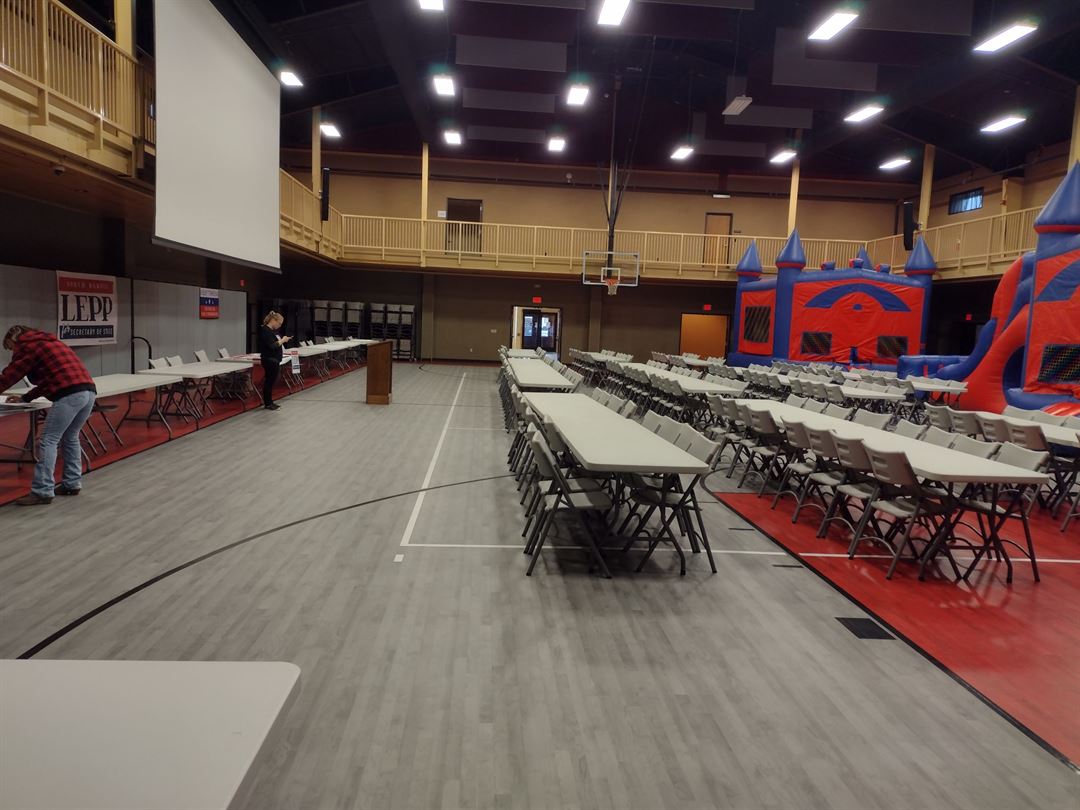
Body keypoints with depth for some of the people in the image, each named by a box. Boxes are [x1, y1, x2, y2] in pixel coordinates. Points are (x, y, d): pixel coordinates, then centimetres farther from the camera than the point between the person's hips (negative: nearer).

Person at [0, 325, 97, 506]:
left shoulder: (26, 346, 8)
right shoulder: (47, 343, 33)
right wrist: (26, 398, 41)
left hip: (70, 394, -8)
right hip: (89, 391, 8)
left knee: (48, 441, -3)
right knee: (70, 438, 20)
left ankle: (42, 492, -4)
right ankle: (72, 484, 24)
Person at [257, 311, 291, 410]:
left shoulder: (273, 330, 12)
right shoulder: (265, 331, -16)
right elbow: (272, 346, -24)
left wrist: (283, 340, 6)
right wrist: (282, 340, -14)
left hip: (275, 360, 9)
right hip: (269, 360, -9)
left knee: (271, 381, 13)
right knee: (269, 381, -1)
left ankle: (270, 402, 21)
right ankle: (267, 404, 7)